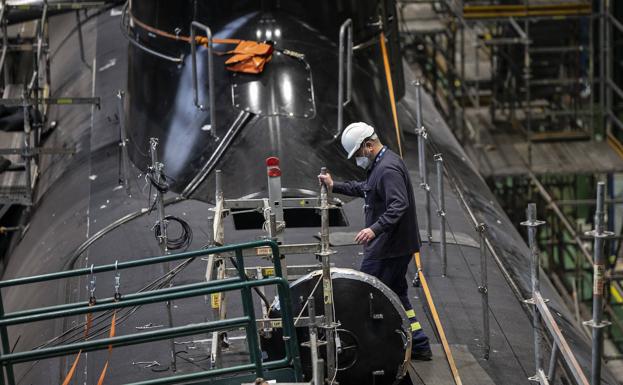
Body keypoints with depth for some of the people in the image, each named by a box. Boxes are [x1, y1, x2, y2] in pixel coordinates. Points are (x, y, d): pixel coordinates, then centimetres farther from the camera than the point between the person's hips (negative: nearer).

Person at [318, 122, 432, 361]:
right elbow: (364, 189, 30)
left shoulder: (388, 169, -21)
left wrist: (375, 229, -39)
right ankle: (419, 346, 18)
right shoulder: (380, 164, 14)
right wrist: (334, 186, 23)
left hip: (388, 248, -11)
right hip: (398, 245, 11)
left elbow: (399, 205, -30)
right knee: (397, 295, 16)